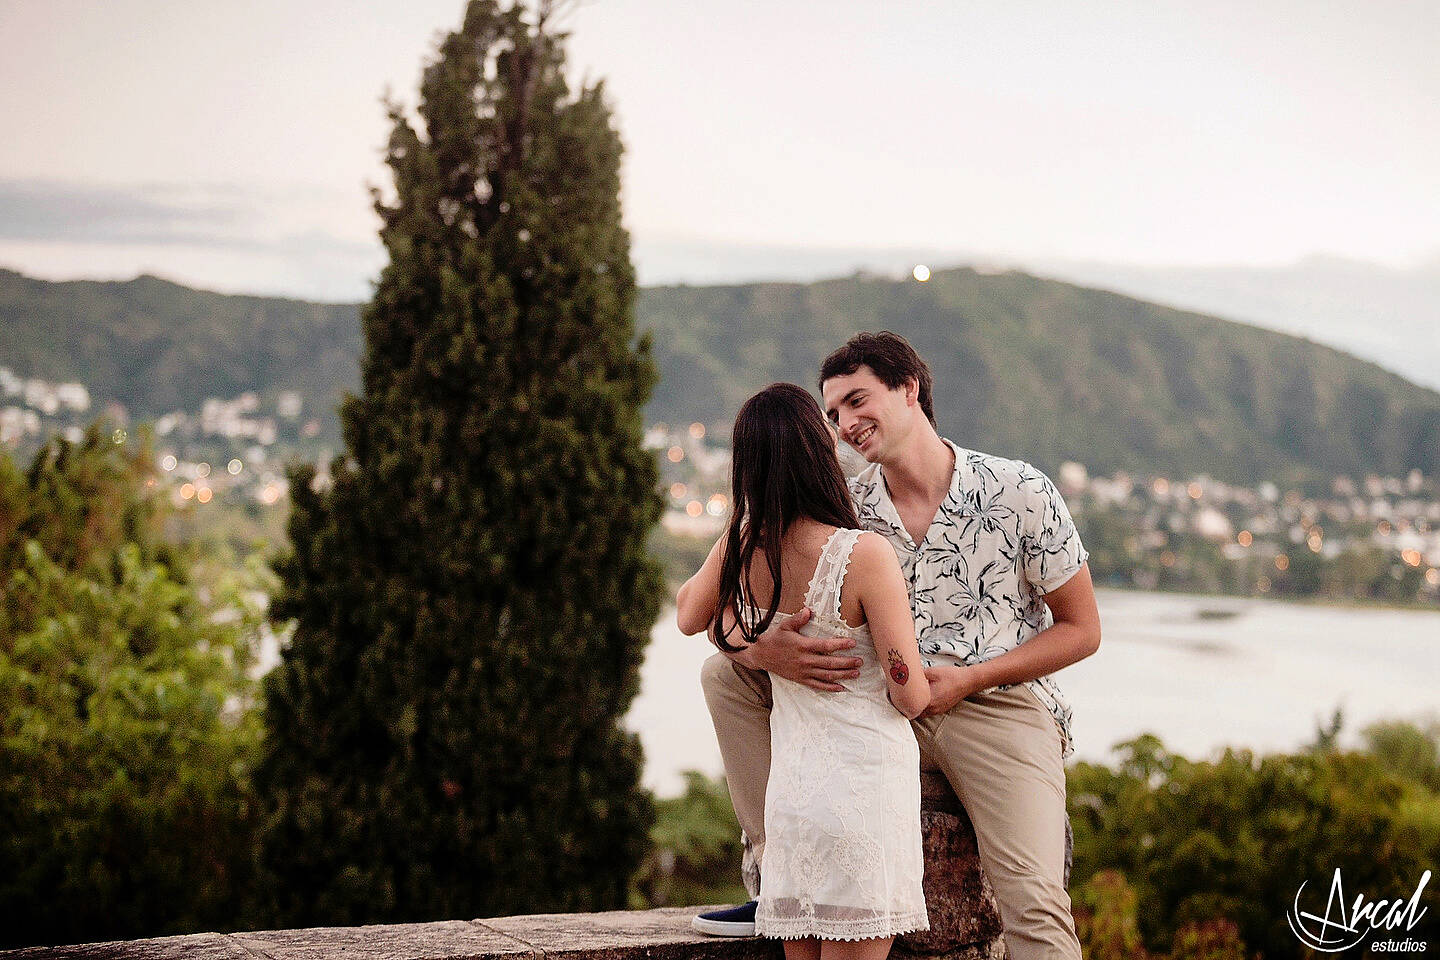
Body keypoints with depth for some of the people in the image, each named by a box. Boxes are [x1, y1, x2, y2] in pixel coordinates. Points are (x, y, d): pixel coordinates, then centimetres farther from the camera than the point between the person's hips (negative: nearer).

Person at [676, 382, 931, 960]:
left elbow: (689, 616, 21)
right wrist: (932, 682, 9)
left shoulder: (741, 544, -1)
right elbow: (910, 697, -13)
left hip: (789, 794, 6)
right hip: (865, 790, -6)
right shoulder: (864, 554, -18)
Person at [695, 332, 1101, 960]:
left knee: (1034, 906, -27)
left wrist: (966, 679, -14)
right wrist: (764, 648, -28)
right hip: (888, 707, 4)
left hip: (999, 704, -4)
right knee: (726, 672, -8)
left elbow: (1081, 629, 0)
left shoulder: (1019, 493, -6)